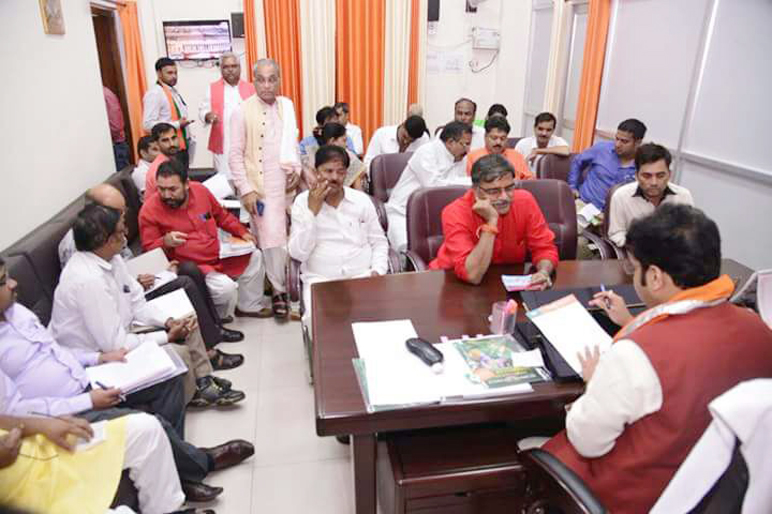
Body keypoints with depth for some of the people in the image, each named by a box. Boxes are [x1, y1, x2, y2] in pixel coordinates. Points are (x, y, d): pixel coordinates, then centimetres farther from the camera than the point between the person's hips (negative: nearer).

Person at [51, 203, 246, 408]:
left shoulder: (111, 258, -5)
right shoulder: (88, 280, -32)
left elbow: (137, 303, 5)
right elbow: (115, 344, -29)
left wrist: (169, 322, -11)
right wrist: (168, 337, -19)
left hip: (114, 335, 9)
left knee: (187, 323, 8)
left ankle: (204, 384, 12)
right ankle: (190, 396, 10)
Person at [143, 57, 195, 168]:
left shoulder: (174, 91, 14)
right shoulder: (154, 93, -14)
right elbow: (148, 124, -21)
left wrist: (189, 138, 15)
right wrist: (177, 125, -21)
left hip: (182, 146, 9)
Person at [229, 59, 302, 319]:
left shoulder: (287, 105, 6)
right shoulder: (243, 112, -9)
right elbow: (235, 155, -8)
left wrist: (297, 169, 0)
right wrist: (246, 190, -13)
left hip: (286, 184, 4)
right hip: (262, 186, -4)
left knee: (280, 236, 12)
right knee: (272, 239, -5)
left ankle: (278, 281, 28)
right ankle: (279, 291, 10)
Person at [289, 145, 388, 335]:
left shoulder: (362, 200, 7)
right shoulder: (302, 201, 1)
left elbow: (379, 242, 13)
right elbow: (298, 254, -7)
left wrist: (378, 271, -6)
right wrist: (312, 210, -13)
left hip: (362, 277, 2)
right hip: (319, 280, -1)